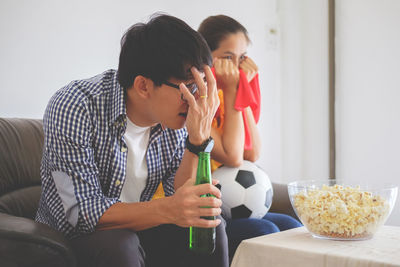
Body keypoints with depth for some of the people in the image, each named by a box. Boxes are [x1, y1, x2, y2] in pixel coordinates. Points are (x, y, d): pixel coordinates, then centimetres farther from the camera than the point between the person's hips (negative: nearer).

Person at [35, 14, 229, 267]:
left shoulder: (178, 114, -7)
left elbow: (184, 205, -11)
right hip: (70, 239, -5)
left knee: (211, 225, -14)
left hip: (136, 231, 5)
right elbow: (81, 212, -29)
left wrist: (199, 139, -26)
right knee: (118, 245, -34)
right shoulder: (72, 107, -24)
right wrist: (166, 209, -43)